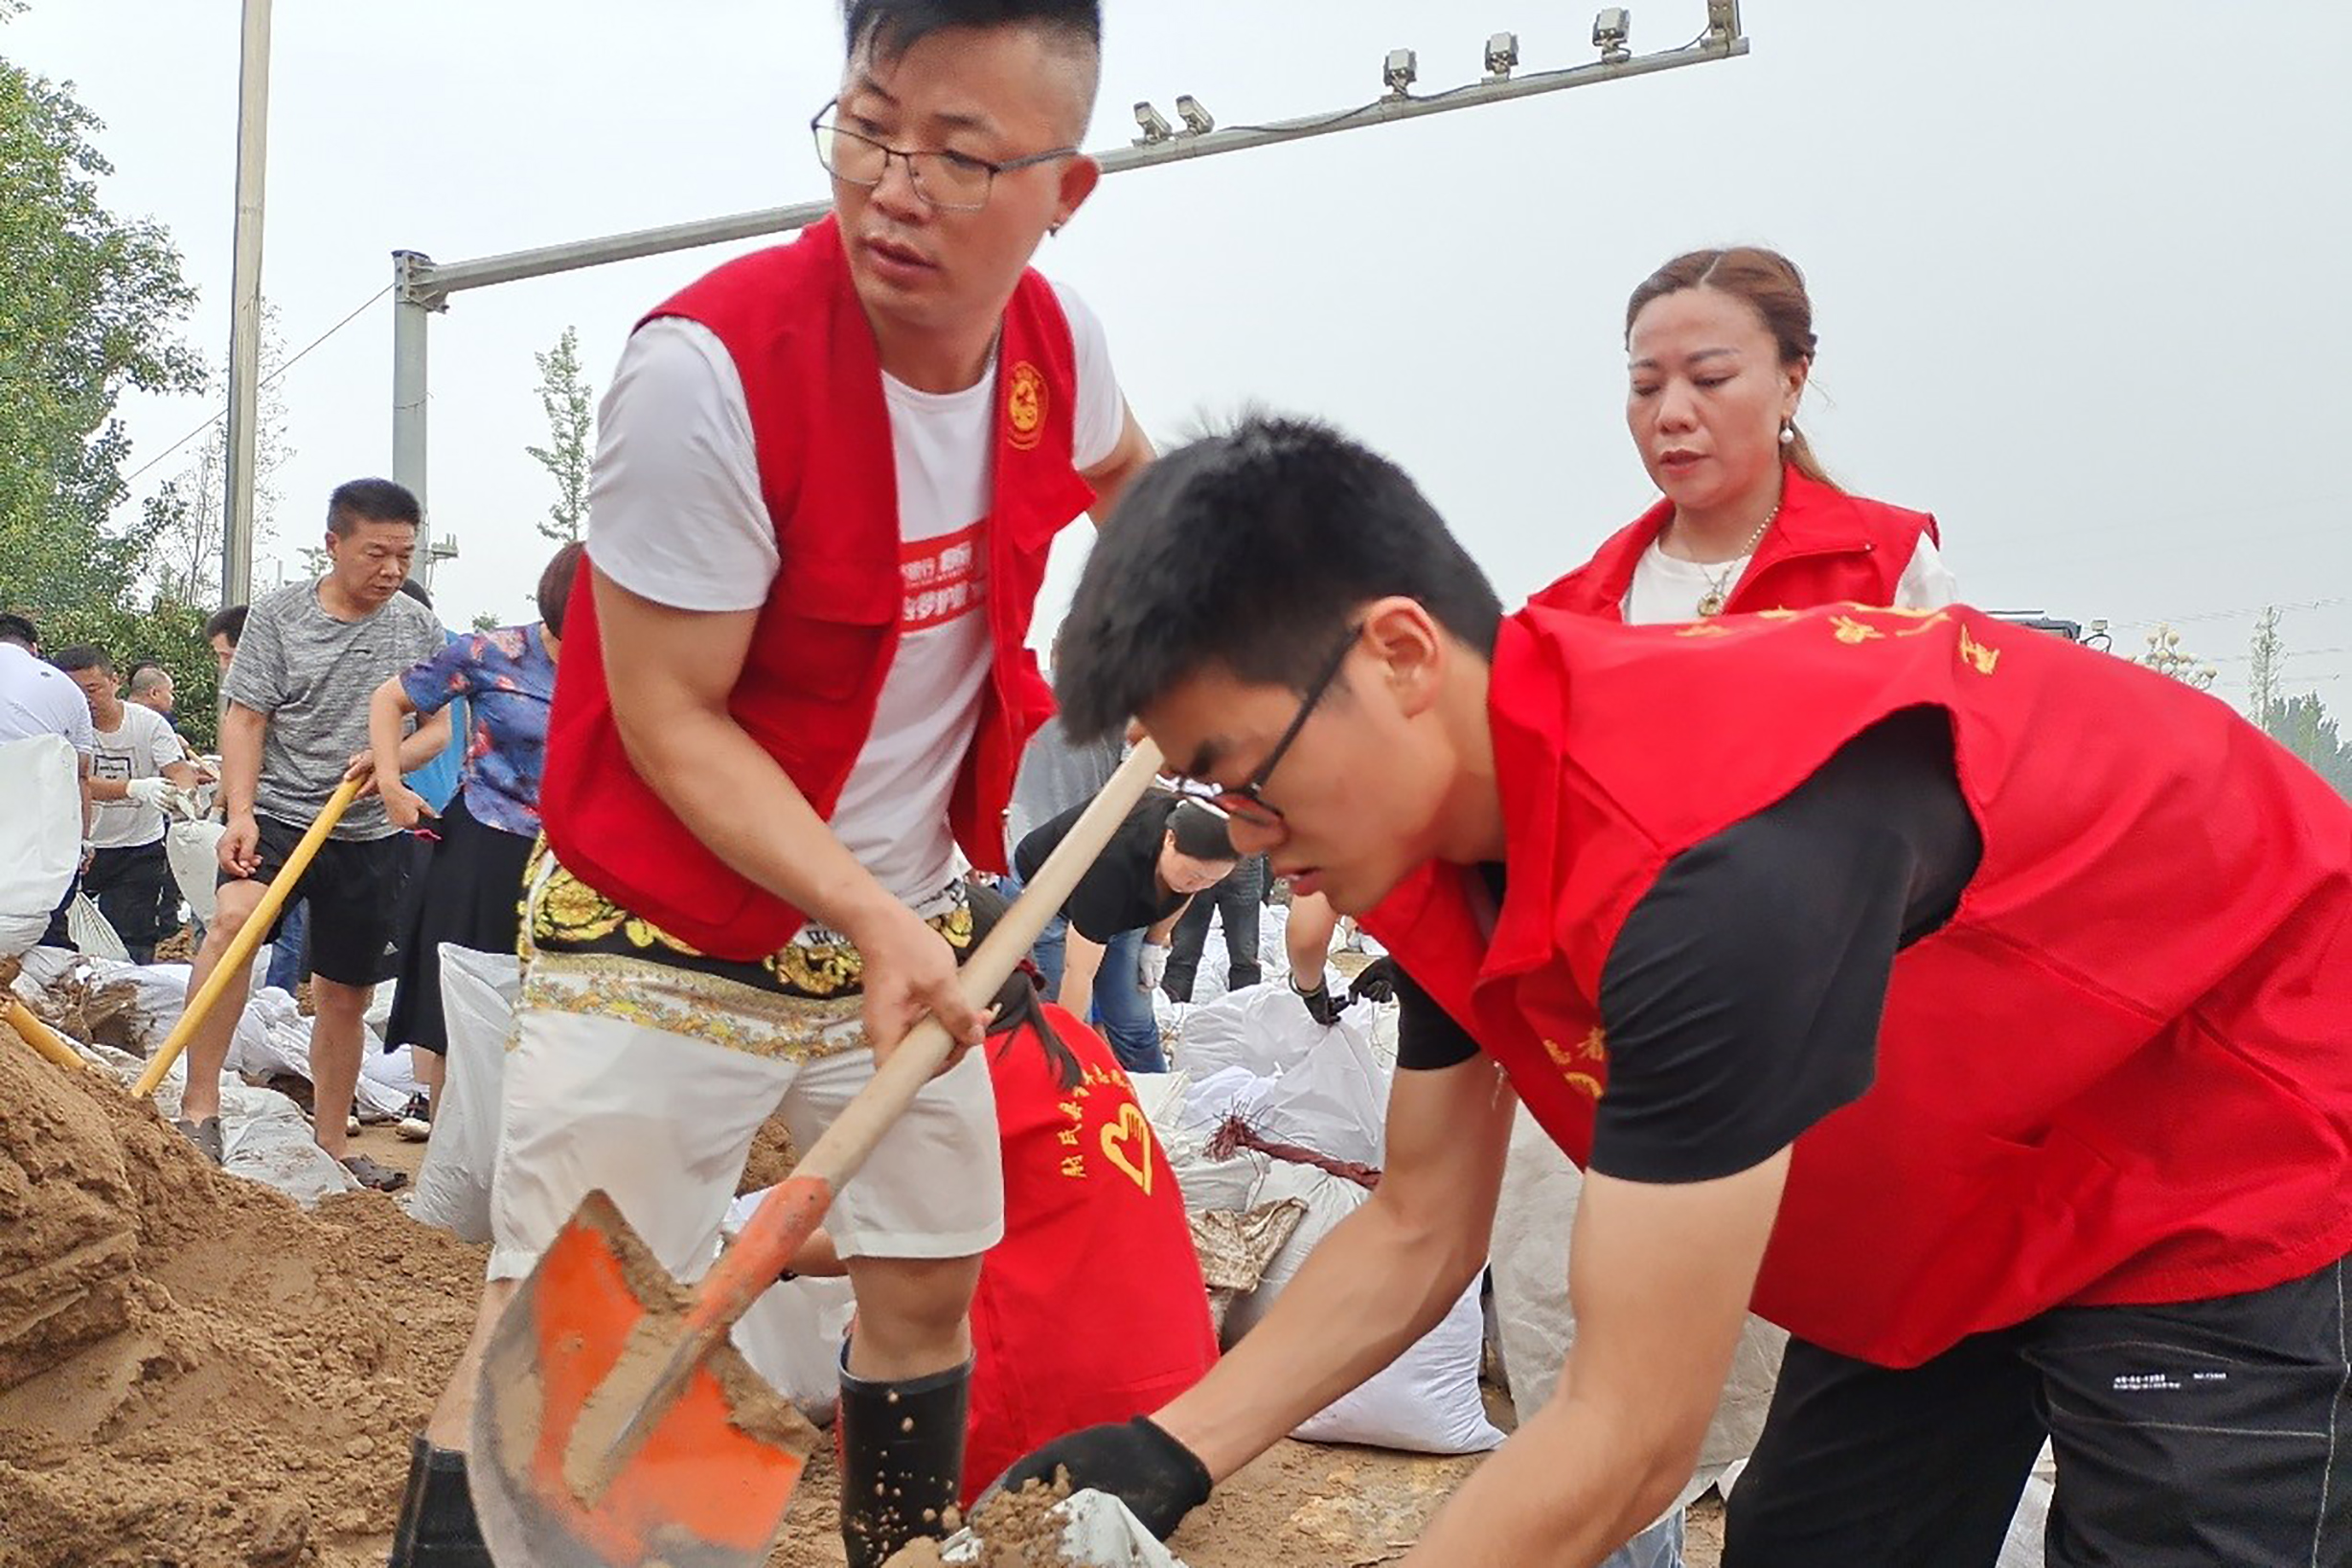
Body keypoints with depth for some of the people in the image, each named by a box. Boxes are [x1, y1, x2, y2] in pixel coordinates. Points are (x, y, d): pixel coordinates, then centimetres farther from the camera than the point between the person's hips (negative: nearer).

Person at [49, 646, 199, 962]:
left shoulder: (148, 722, -5)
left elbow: (179, 770, -14)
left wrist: (183, 794, -40)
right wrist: (135, 788, -41)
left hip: (140, 850, 0)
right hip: (80, 847, 0)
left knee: (132, 947, -2)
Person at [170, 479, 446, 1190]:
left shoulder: (418, 630, 5)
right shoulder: (278, 615, -3)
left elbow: (443, 726, 9)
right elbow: (244, 721, -4)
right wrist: (240, 812, -17)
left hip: (367, 834, 3)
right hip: (278, 812, -3)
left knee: (344, 996, 11)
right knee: (233, 918, -32)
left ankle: (331, 1143, 27)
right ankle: (199, 1107, -25)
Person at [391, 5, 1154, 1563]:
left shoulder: (1058, 338, -7)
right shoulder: (710, 366, -26)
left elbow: (1122, 473, 19)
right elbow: (668, 718, -21)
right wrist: (869, 915, -27)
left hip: (909, 917, 6)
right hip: (672, 931, -5)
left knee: (931, 1284, 15)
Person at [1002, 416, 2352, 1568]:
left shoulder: (1709, 855, -39)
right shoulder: (1453, 848, -10)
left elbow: (1630, 1440, -34)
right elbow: (1417, 1236, 0)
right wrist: (1170, 1454, -11)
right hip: (1964, 1200, 8)